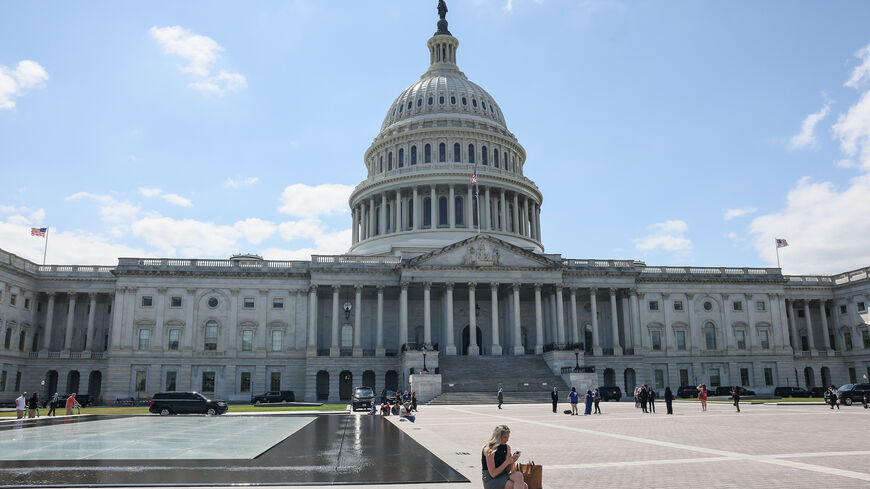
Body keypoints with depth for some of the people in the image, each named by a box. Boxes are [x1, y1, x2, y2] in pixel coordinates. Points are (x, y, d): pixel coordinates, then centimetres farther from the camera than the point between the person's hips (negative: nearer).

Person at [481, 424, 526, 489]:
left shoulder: (507, 447, 8)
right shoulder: (489, 450, -12)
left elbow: (507, 470, 12)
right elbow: (493, 474, -15)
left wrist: (512, 461, -8)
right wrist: (507, 462, -20)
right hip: (491, 481, -6)